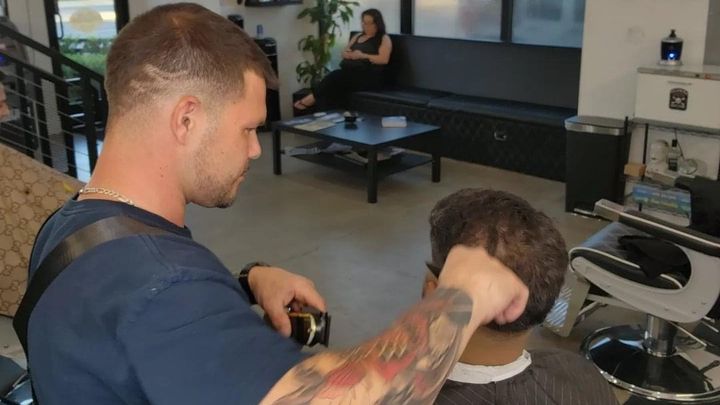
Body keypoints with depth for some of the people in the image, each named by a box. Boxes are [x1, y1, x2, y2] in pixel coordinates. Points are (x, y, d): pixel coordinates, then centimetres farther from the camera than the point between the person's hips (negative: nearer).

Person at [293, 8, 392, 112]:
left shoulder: (384, 39, 5)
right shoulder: (357, 36, 25)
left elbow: (384, 59, -10)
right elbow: (344, 53, 23)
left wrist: (363, 56, -17)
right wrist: (350, 54, -2)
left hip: (368, 77, -6)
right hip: (349, 73, 6)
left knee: (336, 77, -30)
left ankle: (312, 98, -21)